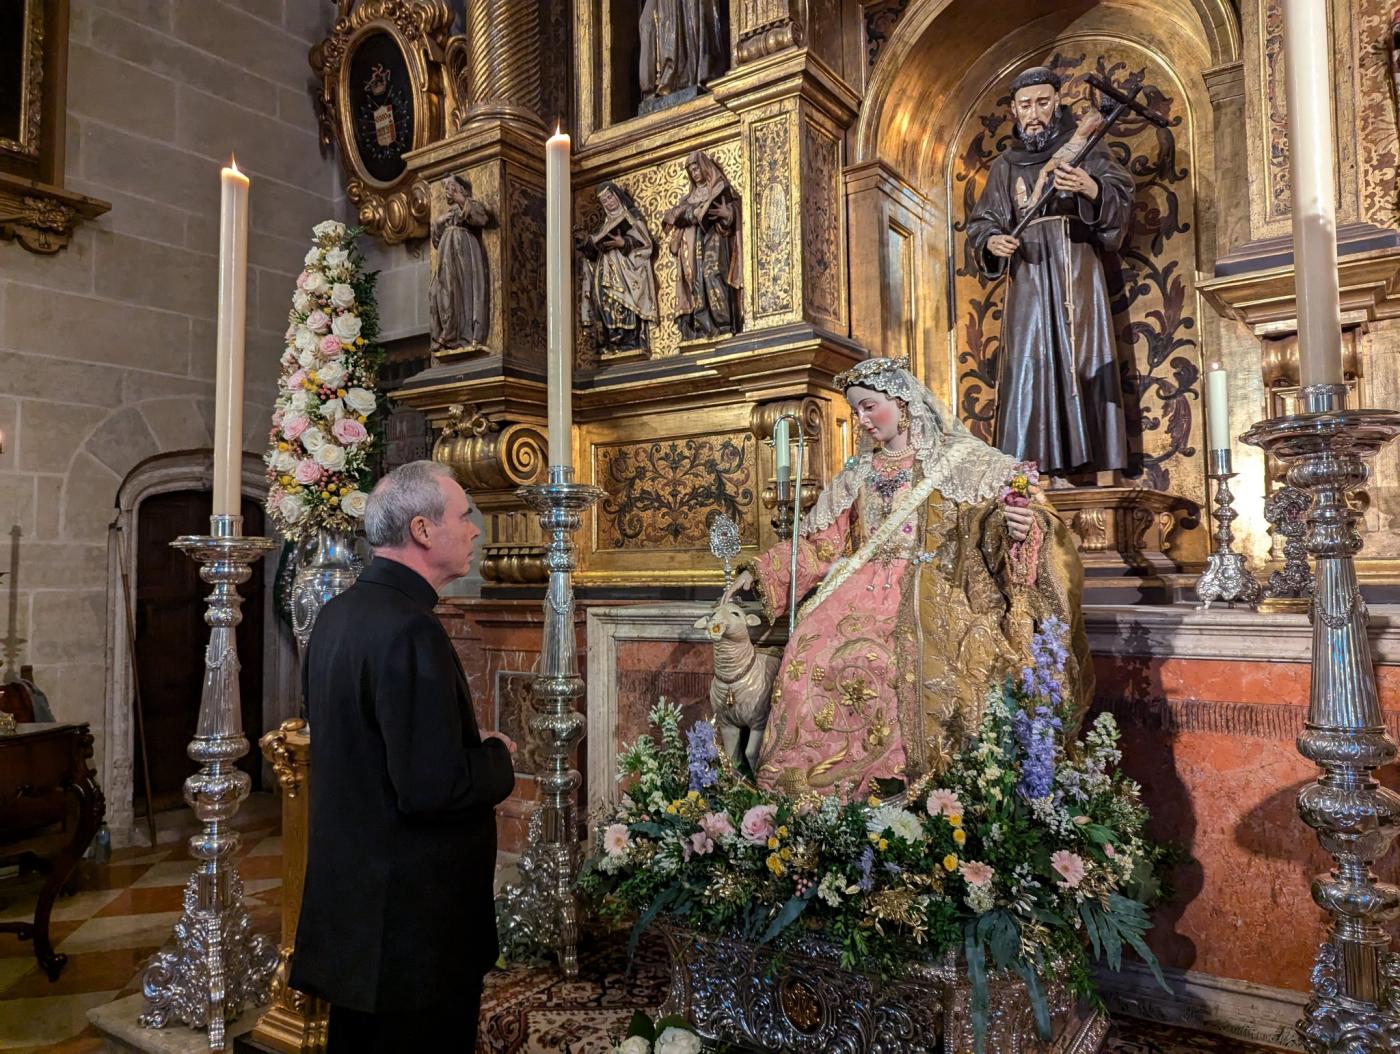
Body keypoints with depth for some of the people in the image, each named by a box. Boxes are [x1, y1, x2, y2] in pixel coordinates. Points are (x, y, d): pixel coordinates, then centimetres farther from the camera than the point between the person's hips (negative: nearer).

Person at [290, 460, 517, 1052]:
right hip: (415, 914, -9)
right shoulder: (410, 630, -25)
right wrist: (496, 758, -9)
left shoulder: (337, 613, 4)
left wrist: (468, 749, 8)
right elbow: (434, 787, -28)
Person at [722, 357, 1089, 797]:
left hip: (933, 594, -3)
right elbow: (821, 542, 20)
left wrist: (1018, 528, -24)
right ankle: (824, 784, -16)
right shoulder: (858, 474, 20)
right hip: (865, 593, 3)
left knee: (924, 656, -34)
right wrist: (758, 571, 14)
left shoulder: (960, 462, 7)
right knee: (815, 647, -26)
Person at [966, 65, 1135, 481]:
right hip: (1027, 279, 2)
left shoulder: (1083, 148, 11)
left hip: (1076, 275, -2)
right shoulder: (1005, 166, 18)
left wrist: (1091, 189, -24)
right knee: (1027, 368, -8)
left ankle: (1094, 465, -11)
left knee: (1082, 364, -10)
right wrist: (991, 242, -10)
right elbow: (979, 223, 14)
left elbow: (1122, 198, -2)